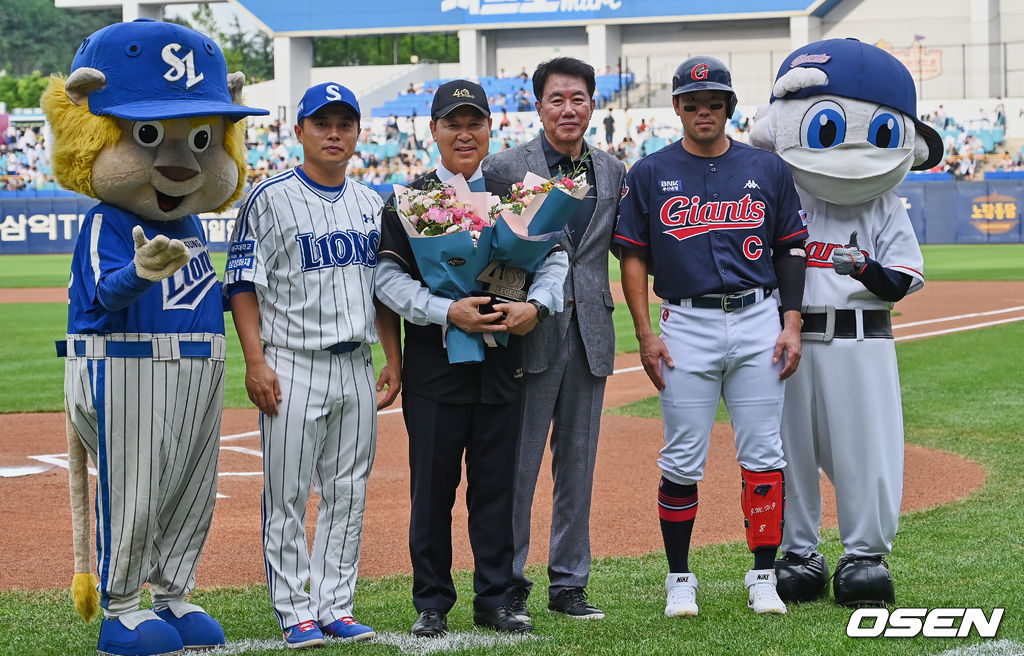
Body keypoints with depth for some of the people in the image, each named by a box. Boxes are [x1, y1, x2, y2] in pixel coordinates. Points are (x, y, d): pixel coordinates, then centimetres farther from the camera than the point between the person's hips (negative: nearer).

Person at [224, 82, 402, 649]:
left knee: (348, 494, 7)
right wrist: (255, 362, -14)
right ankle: (294, 611, 5)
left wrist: (394, 361, 12)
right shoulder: (269, 199, -4)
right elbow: (242, 284, -6)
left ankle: (335, 606, 15)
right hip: (291, 367, -5)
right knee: (287, 495, -2)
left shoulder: (371, 204, 12)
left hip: (356, 366, 5)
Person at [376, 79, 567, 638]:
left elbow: (554, 259, 10)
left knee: (497, 485, 7)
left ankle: (494, 601, 16)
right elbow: (389, 277, -6)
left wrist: (536, 306, -10)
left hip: (502, 365, 3)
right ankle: (432, 605, 12)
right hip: (434, 366, -3)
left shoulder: (516, 198, 11)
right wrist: (447, 312, -20)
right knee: (432, 487, 1)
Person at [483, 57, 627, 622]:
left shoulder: (613, 171, 12)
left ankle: (569, 583, 16)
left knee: (578, 465, 9)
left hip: (591, 333, 4)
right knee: (518, 462, -2)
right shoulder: (504, 168, -2)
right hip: (532, 334, -4)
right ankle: (509, 584, 6)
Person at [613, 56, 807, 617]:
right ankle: (679, 579, 10)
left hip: (758, 322, 1)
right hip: (687, 326, -1)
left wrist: (792, 323, 1)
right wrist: (645, 334, -4)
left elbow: (791, 249, 11)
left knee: (762, 454, 1)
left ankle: (763, 577, 9)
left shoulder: (767, 169, 8)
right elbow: (633, 256, 4)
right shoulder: (650, 174, 4)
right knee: (682, 460, 0)